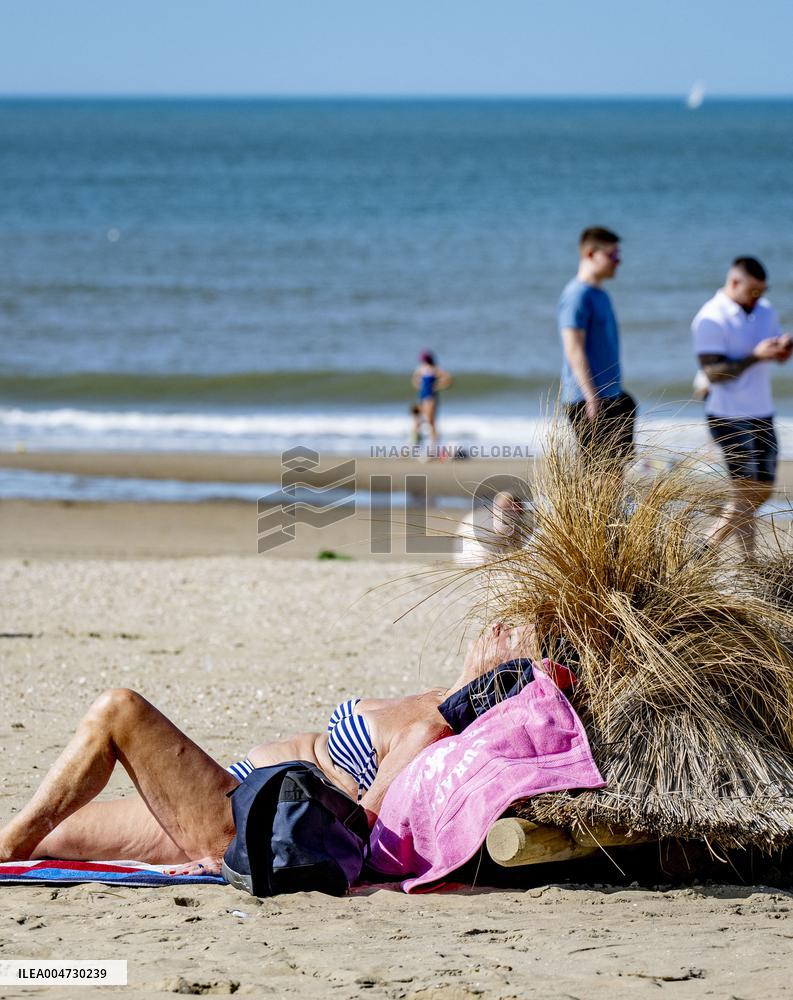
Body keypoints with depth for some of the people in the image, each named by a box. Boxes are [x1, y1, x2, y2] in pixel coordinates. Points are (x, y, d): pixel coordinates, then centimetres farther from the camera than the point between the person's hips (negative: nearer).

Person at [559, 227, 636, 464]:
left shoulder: (600, 295, 18)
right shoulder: (577, 295, -12)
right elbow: (574, 349, -18)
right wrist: (591, 398, -23)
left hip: (610, 397, 10)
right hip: (587, 400, -10)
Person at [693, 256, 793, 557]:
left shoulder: (765, 310, 10)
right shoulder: (711, 319, -14)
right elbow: (713, 371, -19)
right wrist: (755, 356, -27)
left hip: (762, 414, 8)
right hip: (729, 417, -8)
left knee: (764, 490, 10)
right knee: (745, 492, -6)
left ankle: (710, 543, 22)